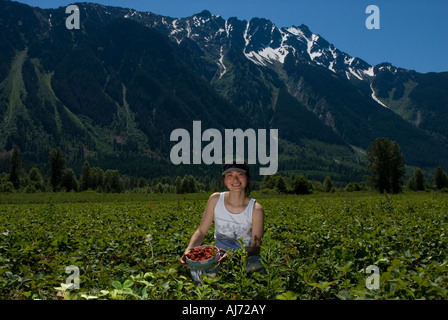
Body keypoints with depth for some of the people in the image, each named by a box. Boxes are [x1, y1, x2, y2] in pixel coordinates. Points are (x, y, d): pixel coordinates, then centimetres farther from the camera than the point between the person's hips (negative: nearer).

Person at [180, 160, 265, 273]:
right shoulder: (215, 200, -3)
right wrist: (189, 250, -20)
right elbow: (201, 231, 1)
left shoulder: (256, 209, -11)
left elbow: (256, 247, -11)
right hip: (219, 256, 2)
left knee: (256, 267, -37)